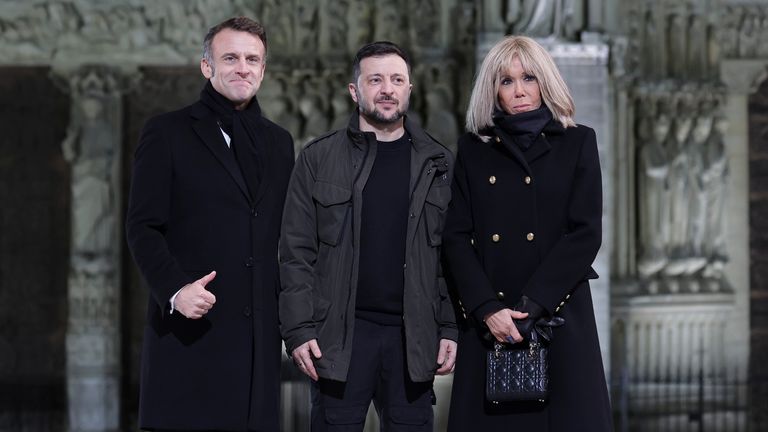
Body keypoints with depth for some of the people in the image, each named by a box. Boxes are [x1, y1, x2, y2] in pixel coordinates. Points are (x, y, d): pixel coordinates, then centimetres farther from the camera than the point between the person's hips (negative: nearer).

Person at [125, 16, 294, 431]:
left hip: (258, 334, 4)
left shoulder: (279, 141, 18)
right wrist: (174, 290, -18)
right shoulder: (166, 133, 4)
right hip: (191, 329, -4)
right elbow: (142, 226, -3)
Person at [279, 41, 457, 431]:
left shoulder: (437, 163, 10)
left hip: (413, 336, 2)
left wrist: (450, 329, 2)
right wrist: (299, 329, -7)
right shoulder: (319, 159, 4)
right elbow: (297, 253, 0)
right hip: (339, 335, -2)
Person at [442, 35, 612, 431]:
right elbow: (456, 237, 3)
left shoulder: (577, 143, 7)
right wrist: (487, 309, -12)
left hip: (558, 318, -1)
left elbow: (585, 233, -3)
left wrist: (531, 307, -13)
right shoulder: (472, 149, 11)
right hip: (488, 324, 1)